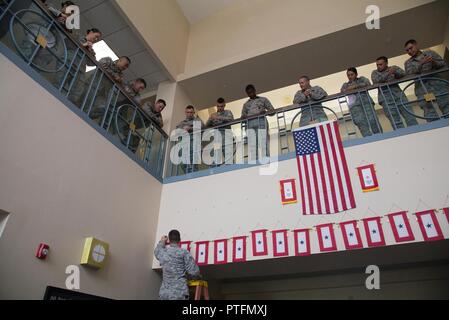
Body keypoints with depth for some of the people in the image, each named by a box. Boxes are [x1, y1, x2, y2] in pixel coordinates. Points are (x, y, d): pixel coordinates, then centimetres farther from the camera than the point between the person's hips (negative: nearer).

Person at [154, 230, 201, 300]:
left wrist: (162, 242, 53)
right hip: (179, 293, -5)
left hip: (164, 293, 5)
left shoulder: (163, 253, 9)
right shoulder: (184, 252, -6)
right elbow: (194, 272, -10)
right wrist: (199, 277, 13)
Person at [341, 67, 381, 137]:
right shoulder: (345, 85, 27)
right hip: (354, 105, 0)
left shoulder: (362, 79, 23)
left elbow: (368, 84, 3)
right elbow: (342, 92, 9)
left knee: (372, 120, -17)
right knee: (361, 123, -20)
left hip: (366, 101, 0)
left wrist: (355, 86, -6)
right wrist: (348, 89, -12)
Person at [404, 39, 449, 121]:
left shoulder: (430, 53, 21)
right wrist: (421, 63, -14)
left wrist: (434, 62, -6)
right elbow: (409, 73, -1)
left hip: (438, 83, 1)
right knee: (430, 115, -12)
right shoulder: (408, 62, 19)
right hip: (422, 88, -1)